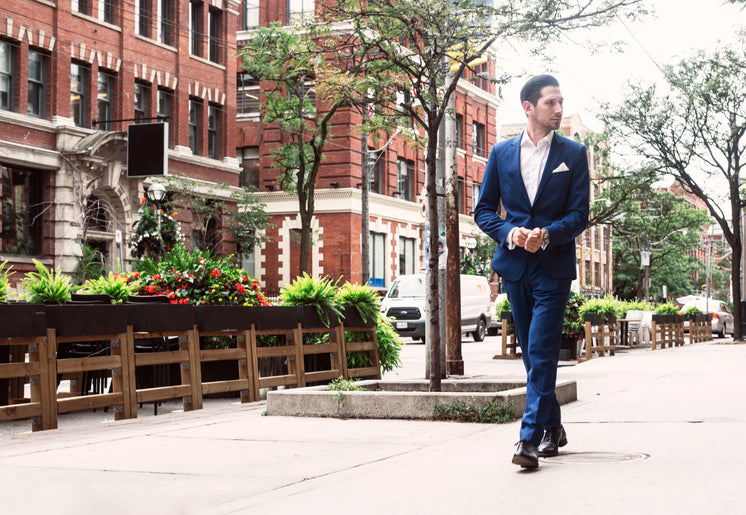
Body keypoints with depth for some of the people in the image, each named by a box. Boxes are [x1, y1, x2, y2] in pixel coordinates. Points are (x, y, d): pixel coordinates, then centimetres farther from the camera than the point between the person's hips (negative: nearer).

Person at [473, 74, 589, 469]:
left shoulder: (574, 153, 2)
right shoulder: (501, 153, 7)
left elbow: (579, 215, -3)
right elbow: (484, 210, 7)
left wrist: (546, 235, -21)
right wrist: (510, 233, -12)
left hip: (553, 266, -3)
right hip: (515, 265, 3)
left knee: (541, 354, -11)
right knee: (532, 354, 11)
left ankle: (531, 438, -11)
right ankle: (553, 428, 25)